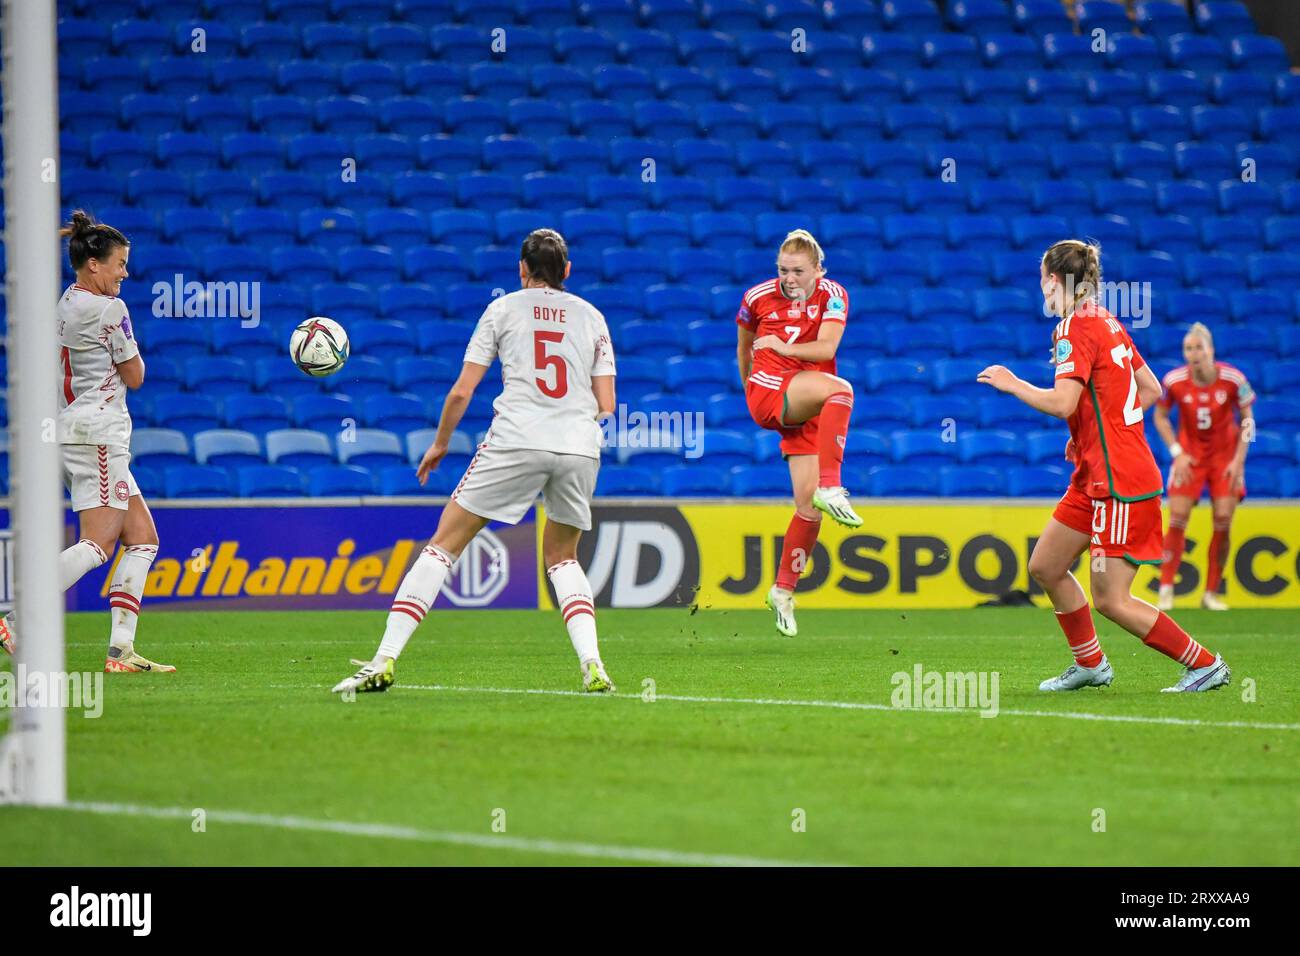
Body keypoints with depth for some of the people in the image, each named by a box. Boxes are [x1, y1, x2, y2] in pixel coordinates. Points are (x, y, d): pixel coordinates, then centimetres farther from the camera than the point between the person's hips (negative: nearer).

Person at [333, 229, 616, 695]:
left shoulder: (504, 309, 10)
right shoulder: (591, 317, 16)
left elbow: (462, 391, 6)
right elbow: (606, 405, 10)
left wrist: (439, 444, 21)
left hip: (517, 440, -3)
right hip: (580, 446, 3)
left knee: (444, 544, 3)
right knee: (561, 558, 22)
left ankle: (383, 661, -5)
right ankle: (593, 667, 2)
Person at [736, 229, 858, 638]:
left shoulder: (833, 296, 1)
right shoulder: (758, 297, 1)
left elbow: (826, 348, -13)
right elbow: (744, 348, 18)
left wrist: (783, 346, -12)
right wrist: (749, 388, 28)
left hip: (808, 412, 3)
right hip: (768, 393, -3)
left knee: (809, 506, -2)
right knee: (840, 389, -34)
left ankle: (783, 590, 14)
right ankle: (830, 488, -44)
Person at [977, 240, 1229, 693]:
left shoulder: (1075, 327, -15)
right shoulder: (1106, 323, 12)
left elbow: (1062, 403, -24)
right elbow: (1151, 390, 18)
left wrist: (1012, 383, -9)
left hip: (1119, 481, -10)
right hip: (1094, 477, 10)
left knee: (1111, 600, -6)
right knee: (1045, 566, 15)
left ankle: (1206, 665, 0)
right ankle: (1090, 664, 24)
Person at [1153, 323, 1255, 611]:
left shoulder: (1233, 379, -16)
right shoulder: (1174, 381, -14)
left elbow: (1247, 419, -4)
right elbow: (1160, 416, 2)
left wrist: (1238, 459, -10)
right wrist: (1177, 452, -9)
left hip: (1225, 454, 0)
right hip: (1190, 454, 0)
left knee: (1224, 520, -7)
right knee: (1178, 517, -11)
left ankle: (1211, 593, 4)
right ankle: (1166, 590, -3)